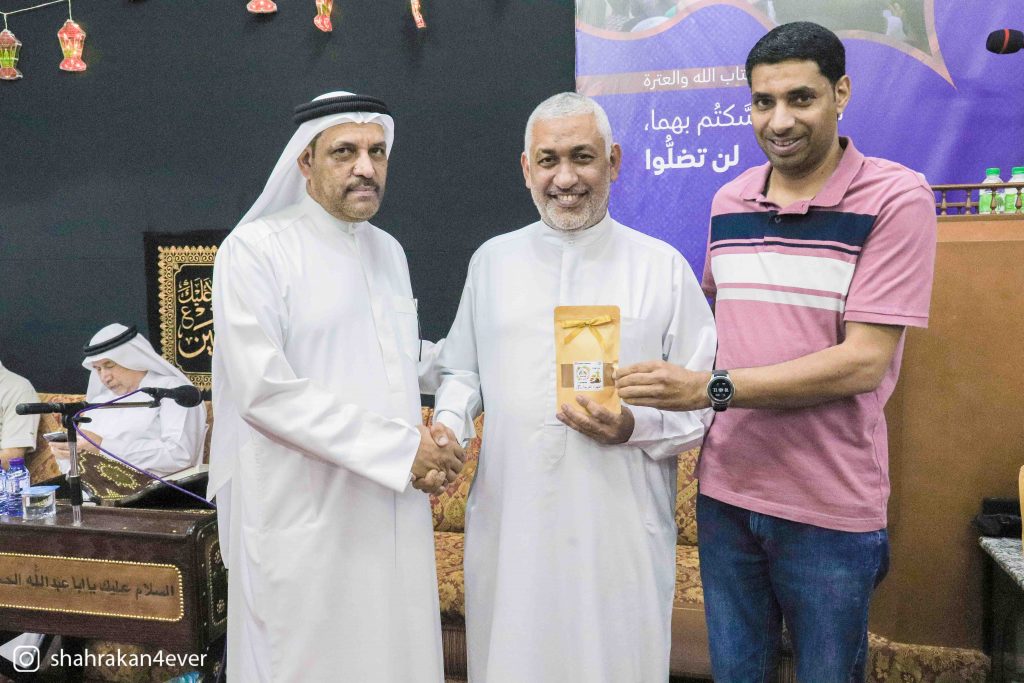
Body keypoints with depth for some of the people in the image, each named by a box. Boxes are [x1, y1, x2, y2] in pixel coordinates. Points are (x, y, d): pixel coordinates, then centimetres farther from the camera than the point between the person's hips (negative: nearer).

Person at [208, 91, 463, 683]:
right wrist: (400, 448, -17)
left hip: (395, 512, 6)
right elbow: (263, 388, -18)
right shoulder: (256, 249, -8)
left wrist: (427, 448, -1)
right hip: (302, 518, -6)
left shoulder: (389, 251, 13)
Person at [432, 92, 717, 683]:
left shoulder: (664, 266, 0)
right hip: (509, 522, 3)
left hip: (620, 529, -2)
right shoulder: (492, 261, 9)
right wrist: (448, 426, -3)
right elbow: (463, 372, 16)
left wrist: (632, 427, -16)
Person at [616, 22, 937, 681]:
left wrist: (710, 388, -24)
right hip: (724, 493, 5)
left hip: (830, 509, -4)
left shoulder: (897, 199, -11)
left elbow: (862, 362, -18)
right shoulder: (728, 201, 4)